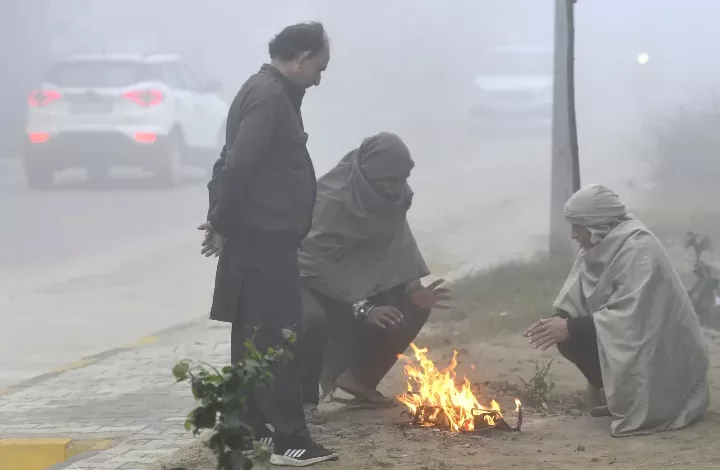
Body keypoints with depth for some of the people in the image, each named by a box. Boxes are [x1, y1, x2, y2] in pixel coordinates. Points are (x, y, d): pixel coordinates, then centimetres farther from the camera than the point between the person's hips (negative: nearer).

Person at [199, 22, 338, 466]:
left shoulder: (272, 93, 17)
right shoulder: (268, 96, -17)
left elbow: (232, 162, 18)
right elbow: (239, 165, -23)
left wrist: (223, 219, 12)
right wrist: (223, 223, -14)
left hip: (264, 237, 10)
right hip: (263, 238, -10)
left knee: (256, 337, 13)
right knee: (276, 339, -8)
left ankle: (253, 428, 19)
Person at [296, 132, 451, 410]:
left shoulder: (392, 197, -6)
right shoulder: (331, 198, -29)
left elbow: (398, 251, -1)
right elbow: (320, 263, -33)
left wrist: (414, 289, -20)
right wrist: (361, 308, -38)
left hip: (356, 282, 8)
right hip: (314, 281, -7)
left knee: (413, 307, -6)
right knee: (313, 319, -38)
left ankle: (361, 379, 7)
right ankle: (303, 397, -16)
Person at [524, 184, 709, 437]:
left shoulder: (637, 250, -24)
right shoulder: (601, 246, 2)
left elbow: (628, 317, -30)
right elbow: (577, 301, 1)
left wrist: (570, 327, -28)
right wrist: (559, 321, -19)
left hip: (662, 353, -9)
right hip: (630, 342, 9)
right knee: (569, 339, -5)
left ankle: (645, 402, -7)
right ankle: (621, 398, 5)